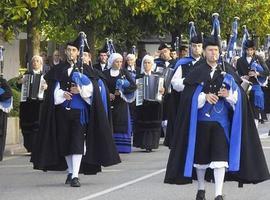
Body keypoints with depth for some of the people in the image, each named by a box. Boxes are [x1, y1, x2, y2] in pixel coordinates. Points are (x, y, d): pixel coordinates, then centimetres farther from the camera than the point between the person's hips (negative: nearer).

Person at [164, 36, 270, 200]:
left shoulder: (227, 72, 7)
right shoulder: (197, 73, 4)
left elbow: (238, 96, 4)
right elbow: (189, 97, -3)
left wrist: (228, 94, -17)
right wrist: (204, 97, -19)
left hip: (221, 120, 0)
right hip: (202, 119, 0)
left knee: (220, 156, -11)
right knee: (201, 156, 8)